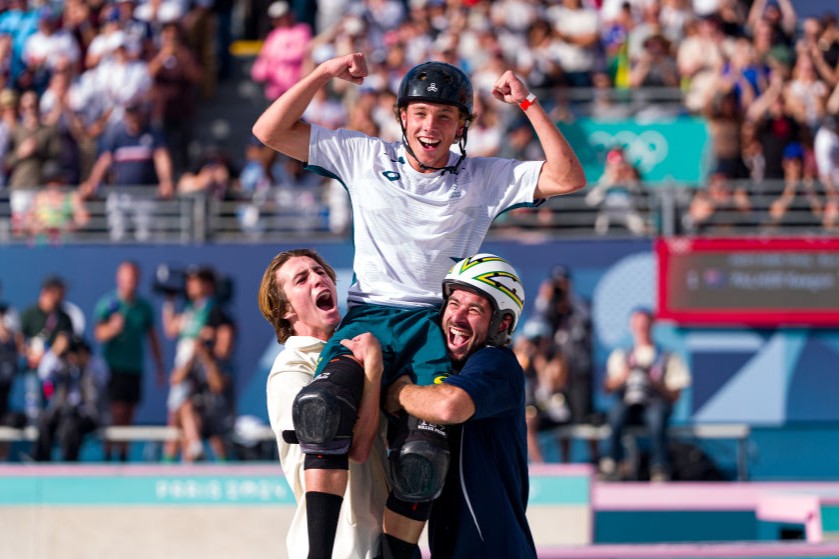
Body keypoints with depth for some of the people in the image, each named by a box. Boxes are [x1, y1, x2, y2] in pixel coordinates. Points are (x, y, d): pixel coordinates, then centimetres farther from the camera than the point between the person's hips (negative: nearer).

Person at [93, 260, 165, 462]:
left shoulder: (144, 306, 10)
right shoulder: (107, 304, -2)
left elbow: (152, 338, 16)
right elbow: (98, 334, -9)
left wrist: (160, 368, 13)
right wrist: (113, 328, -30)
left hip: (135, 368, 4)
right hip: (113, 367, -4)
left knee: (128, 415, 6)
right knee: (116, 413, -13)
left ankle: (123, 455, 12)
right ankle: (107, 455, -9)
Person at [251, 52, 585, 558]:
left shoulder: (486, 178, 13)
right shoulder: (364, 157, 15)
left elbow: (567, 179, 3)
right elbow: (270, 132, 14)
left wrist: (528, 103, 0)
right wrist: (323, 74, 4)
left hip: (439, 326, 0)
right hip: (368, 318, 1)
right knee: (324, 407, -31)